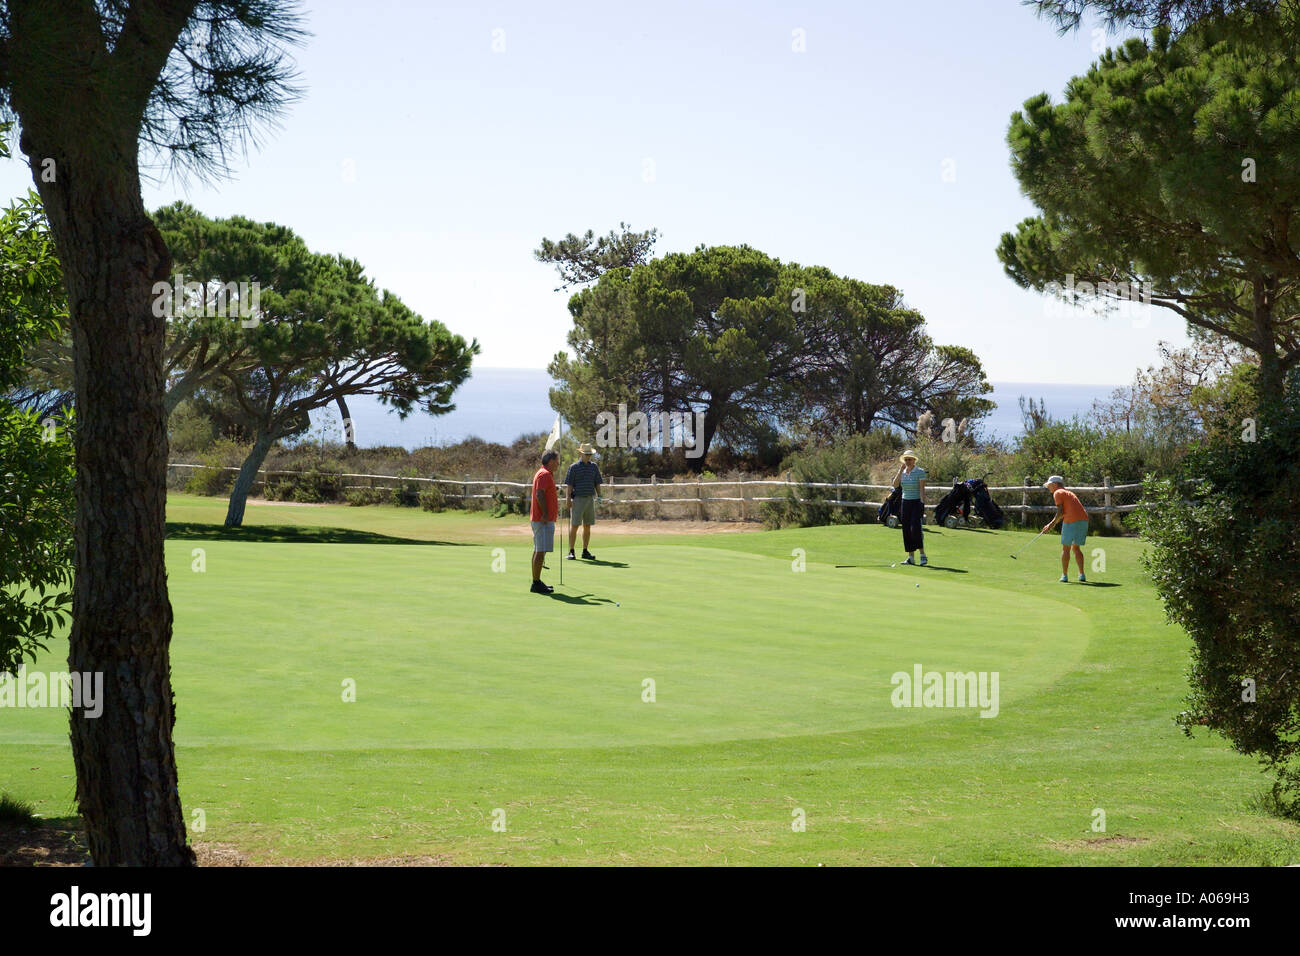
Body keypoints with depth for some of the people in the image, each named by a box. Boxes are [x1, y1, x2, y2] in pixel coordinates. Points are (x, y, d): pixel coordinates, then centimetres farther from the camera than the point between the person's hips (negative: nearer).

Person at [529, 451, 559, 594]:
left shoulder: (544, 474, 19)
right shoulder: (545, 474, -13)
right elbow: (539, 494, -23)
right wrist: (545, 513, -24)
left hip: (541, 519, 11)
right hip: (544, 520, -11)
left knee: (538, 550, 12)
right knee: (541, 551, -10)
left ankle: (536, 582, 17)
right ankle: (536, 584, -11)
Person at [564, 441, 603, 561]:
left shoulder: (594, 466, 11)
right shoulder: (574, 467, -2)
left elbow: (597, 483, 15)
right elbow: (569, 485, -4)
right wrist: (568, 498, -13)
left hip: (590, 499, 4)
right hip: (577, 499, -4)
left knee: (587, 527, 7)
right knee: (574, 526, -5)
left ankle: (585, 551, 13)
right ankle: (571, 552, -2)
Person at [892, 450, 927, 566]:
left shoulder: (920, 472, -7)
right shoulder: (902, 472, 10)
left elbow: (922, 489, -12)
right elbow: (895, 485, -4)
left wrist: (923, 505, -19)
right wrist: (900, 471, -11)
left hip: (917, 503, -6)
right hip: (905, 503, 6)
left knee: (915, 529, -16)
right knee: (906, 531, 3)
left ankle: (923, 555, -6)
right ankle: (910, 558, 8)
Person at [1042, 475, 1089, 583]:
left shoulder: (1057, 493, 3)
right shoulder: (1069, 493, 29)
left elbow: (1060, 512, -6)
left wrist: (1052, 525, 3)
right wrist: (1050, 524, 31)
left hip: (1071, 521, -8)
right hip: (1084, 519, 8)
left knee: (1065, 548, 3)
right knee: (1076, 548, 15)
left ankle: (1065, 576, 3)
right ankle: (1082, 575, 9)